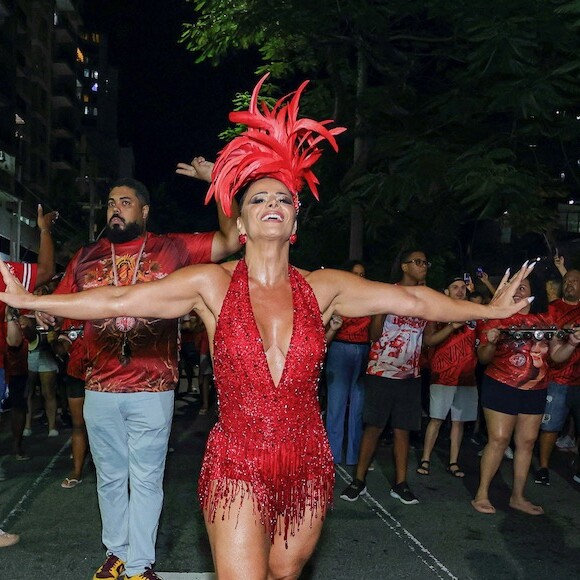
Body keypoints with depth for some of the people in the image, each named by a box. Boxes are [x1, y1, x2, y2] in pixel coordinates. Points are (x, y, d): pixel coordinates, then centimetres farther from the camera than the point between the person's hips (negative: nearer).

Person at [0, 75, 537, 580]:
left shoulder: (323, 287, 0)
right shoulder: (211, 283, -5)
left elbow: (411, 300, 5)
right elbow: (119, 300, -5)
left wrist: (490, 309, 10)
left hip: (308, 469, 3)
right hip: (237, 470, -2)